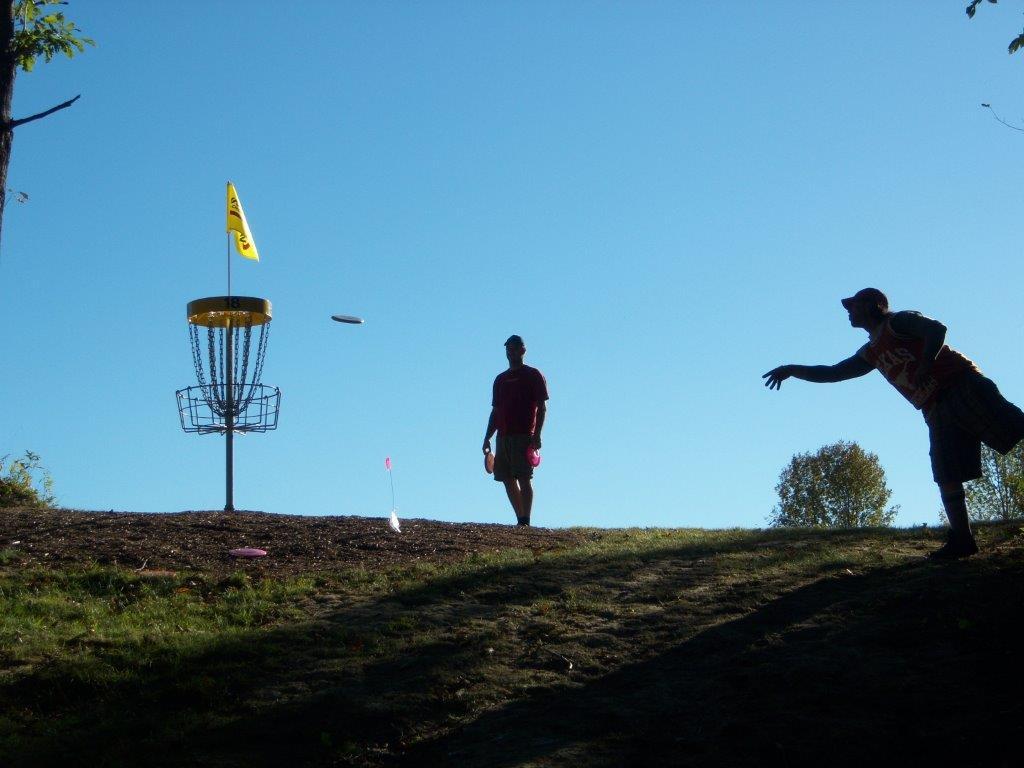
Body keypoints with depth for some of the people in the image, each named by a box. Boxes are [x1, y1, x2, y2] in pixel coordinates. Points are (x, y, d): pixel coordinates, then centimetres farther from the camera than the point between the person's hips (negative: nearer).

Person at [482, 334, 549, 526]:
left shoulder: (533, 375, 2)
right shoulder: (500, 379, 20)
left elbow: (542, 407, -4)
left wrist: (536, 435, -14)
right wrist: (487, 438, 15)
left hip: (524, 436, -6)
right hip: (504, 436, 6)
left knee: (524, 478, -12)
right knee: (508, 479, 2)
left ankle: (525, 522, -15)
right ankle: (521, 520, 7)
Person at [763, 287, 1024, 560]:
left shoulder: (898, 322, 2)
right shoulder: (871, 354, 25)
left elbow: (936, 329, -15)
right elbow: (831, 373, 32)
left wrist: (925, 365, -25)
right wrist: (792, 370, 30)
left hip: (960, 383, -8)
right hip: (937, 411, 8)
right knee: (946, 476, 0)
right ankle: (961, 539, -1)